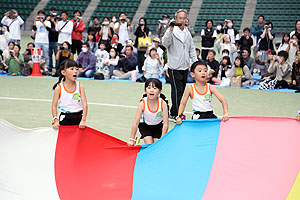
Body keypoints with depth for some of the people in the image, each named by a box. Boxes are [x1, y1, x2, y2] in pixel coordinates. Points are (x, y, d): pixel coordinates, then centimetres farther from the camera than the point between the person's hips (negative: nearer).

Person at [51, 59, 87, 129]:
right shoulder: (59, 88, -5)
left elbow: (85, 105, -7)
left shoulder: (80, 87, -2)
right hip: (65, 119, -1)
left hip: (78, 118, 1)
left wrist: (83, 120, -16)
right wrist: (55, 120, -13)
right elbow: (54, 106, -2)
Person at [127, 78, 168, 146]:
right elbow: (135, 123, -20)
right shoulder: (142, 104, -26)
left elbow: (165, 124, -20)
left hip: (158, 126, 1)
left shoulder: (163, 103, -26)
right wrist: (131, 139, -18)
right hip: (145, 126, -1)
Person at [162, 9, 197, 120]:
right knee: (177, 91, -8)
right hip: (174, 68, -7)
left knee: (181, 91, 11)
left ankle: (173, 114, 20)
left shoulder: (187, 33, 12)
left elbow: (192, 49, 19)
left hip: (185, 67, 7)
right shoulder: (172, 31, -9)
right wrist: (171, 28, -37)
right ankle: (177, 115, -2)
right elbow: (165, 43, -28)